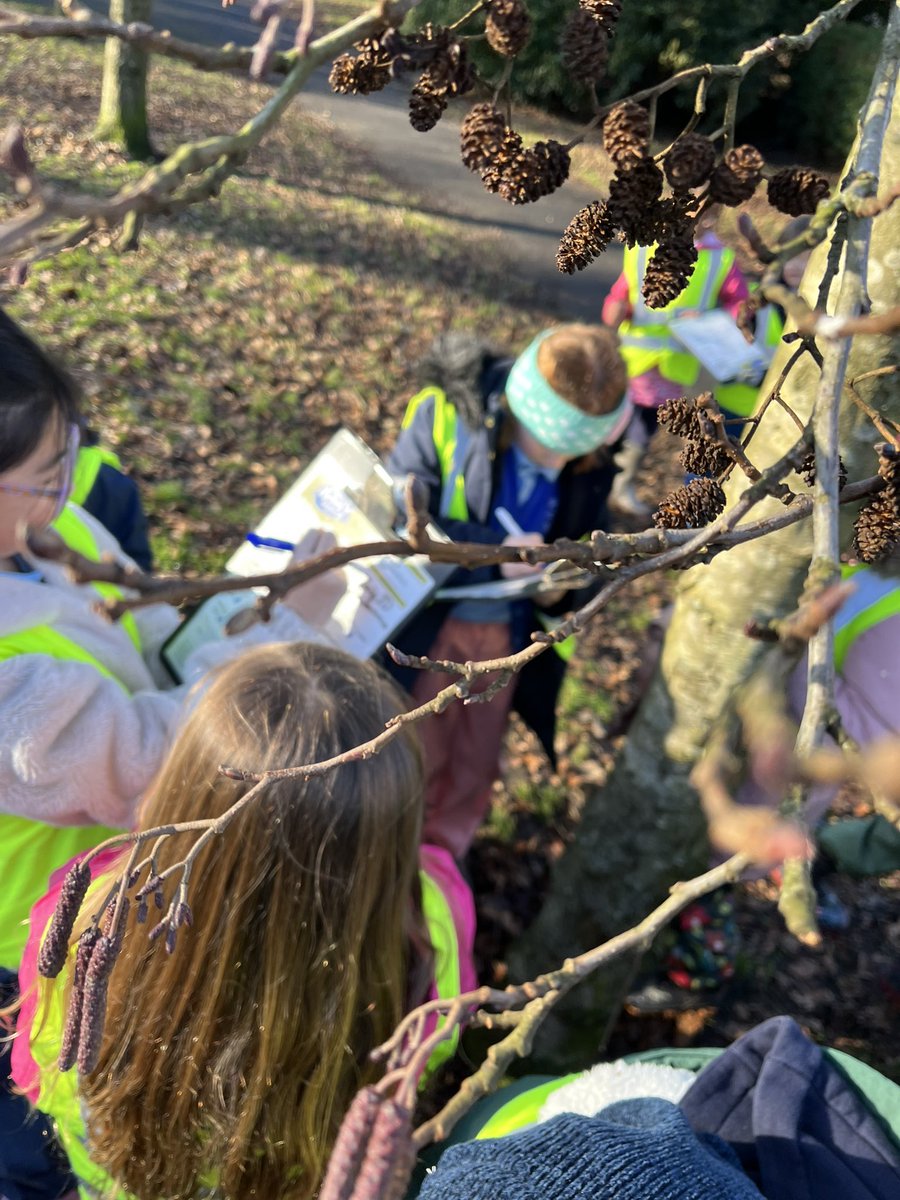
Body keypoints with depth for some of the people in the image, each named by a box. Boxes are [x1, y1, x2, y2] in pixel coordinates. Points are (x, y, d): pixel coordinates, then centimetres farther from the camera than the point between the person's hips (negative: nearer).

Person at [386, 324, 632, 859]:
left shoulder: (589, 466, -13)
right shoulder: (445, 415, -23)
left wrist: (562, 589, -19)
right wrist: (492, 551, -37)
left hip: (509, 633, 3)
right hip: (431, 628, -3)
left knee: (476, 767, 21)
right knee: (417, 757, 17)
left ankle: (446, 854, 48)